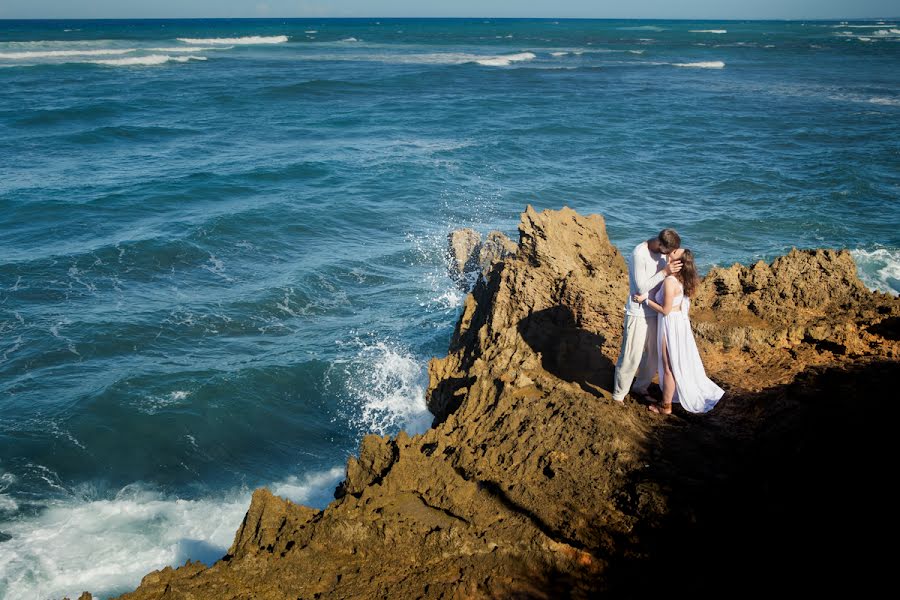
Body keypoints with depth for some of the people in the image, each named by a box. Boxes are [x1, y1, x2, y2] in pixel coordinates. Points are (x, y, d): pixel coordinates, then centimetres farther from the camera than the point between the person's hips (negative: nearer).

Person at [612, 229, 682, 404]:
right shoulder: (639, 254, -23)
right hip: (638, 313, -7)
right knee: (631, 356, -1)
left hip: (655, 312, 7)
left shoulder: (662, 252, 0)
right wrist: (664, 272, -28)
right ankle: (619, 394, 14)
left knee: (653, 355, 16)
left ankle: (641, 387, 36)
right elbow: (642, 288, -24)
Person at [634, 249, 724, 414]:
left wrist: (645, 300, -17)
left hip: (670, 324, -8)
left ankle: (665, 406, 20)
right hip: (681, 321, 8)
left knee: (669, 366, 6)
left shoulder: (670, 281, -27)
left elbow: (665, 310, -22)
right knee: (683, 362, 23)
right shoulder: (682, 278, 0)